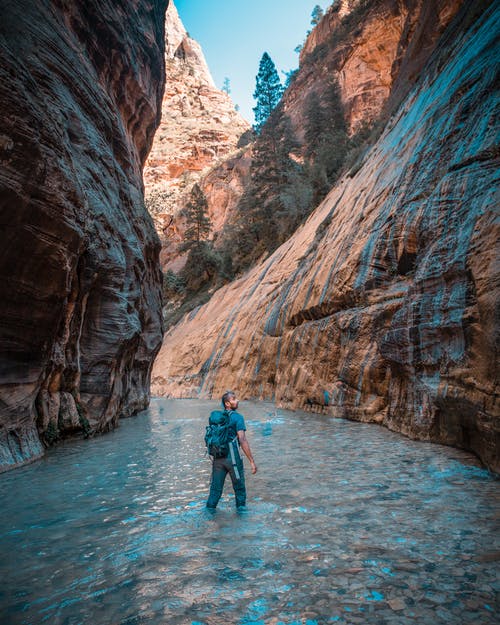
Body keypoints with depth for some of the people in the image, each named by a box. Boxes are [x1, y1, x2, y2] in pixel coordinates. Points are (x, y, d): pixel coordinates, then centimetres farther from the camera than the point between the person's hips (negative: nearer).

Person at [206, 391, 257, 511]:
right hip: (233, 458, -5)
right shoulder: (237, 417, -10)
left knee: (215, 488, 14)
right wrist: (252, 461, -15)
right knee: (239, 487, 13)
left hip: (218, 458, 5)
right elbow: (242, 440, -18)